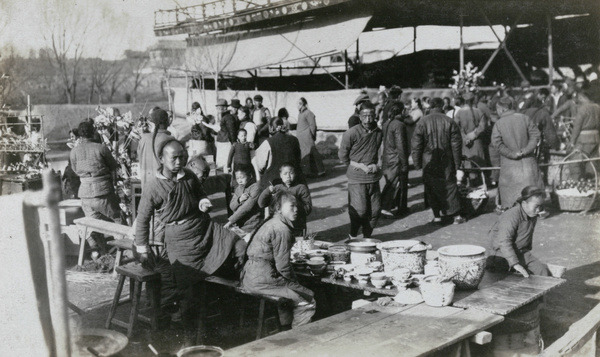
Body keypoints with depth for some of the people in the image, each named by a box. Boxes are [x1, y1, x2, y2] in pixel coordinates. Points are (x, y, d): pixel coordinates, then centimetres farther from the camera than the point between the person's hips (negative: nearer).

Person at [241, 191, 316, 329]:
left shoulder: (270, 223, 14)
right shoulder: (282, 229, -16)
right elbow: (282, 266, -17)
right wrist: (296, 282, -1)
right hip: (262, 279, -10)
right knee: (308, 299, -4)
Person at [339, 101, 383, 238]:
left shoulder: (378, 133, 5)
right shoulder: (351, 133, -11)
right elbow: (343, 156, -3)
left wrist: (374, 165, 3)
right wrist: (361, 166, -6)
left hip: (373, 178, 5)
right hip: (357, 178, -5)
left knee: (375, 209, 4)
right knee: (360, 210, -7)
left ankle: (367, 237, 23)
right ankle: (353, 236, 16)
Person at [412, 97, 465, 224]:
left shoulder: (422, 122, -5)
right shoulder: (449, 122, -3)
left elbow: (416, 145, -4)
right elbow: (456, 144, 0)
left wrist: (417, 163, 4)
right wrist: (457, 162, 8)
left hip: (429, 163, -1)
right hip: (446, 162, 1)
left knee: (431, 189, 8)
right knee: (450, 186, 8)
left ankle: (437, 215, 9)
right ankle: (456, 215, 9)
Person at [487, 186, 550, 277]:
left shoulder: (533, 216, 4)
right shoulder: (511, 216, -24)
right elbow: (504, 242, -31)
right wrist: (515, 264, -35)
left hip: (522, 253, 7)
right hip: (503, 253, -6)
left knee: (542, 270, -14)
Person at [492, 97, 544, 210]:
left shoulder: (498, 124, -9)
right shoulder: (524, 118, -3)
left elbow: (496, 143, -15)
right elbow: (535, 135, -5)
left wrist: (511, 153, -11)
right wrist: (527, 149, -8)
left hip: (509, 161, -1)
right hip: (528, 159, 2)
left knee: (506, 183, 12)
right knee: (532, 181, 9)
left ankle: (502, 206, 22)